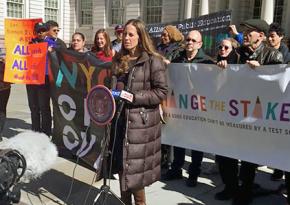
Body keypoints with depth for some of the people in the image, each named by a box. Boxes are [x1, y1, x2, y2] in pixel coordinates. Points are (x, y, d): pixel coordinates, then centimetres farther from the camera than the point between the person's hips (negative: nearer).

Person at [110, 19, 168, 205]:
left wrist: (134, 97, -18)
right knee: (122, 166, 13)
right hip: (121, 120, 6)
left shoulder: (153, 60, -7)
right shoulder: (119, 60, 12)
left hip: (141, 123, -6)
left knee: (135, 169, -1)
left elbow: (162, 91, -11)